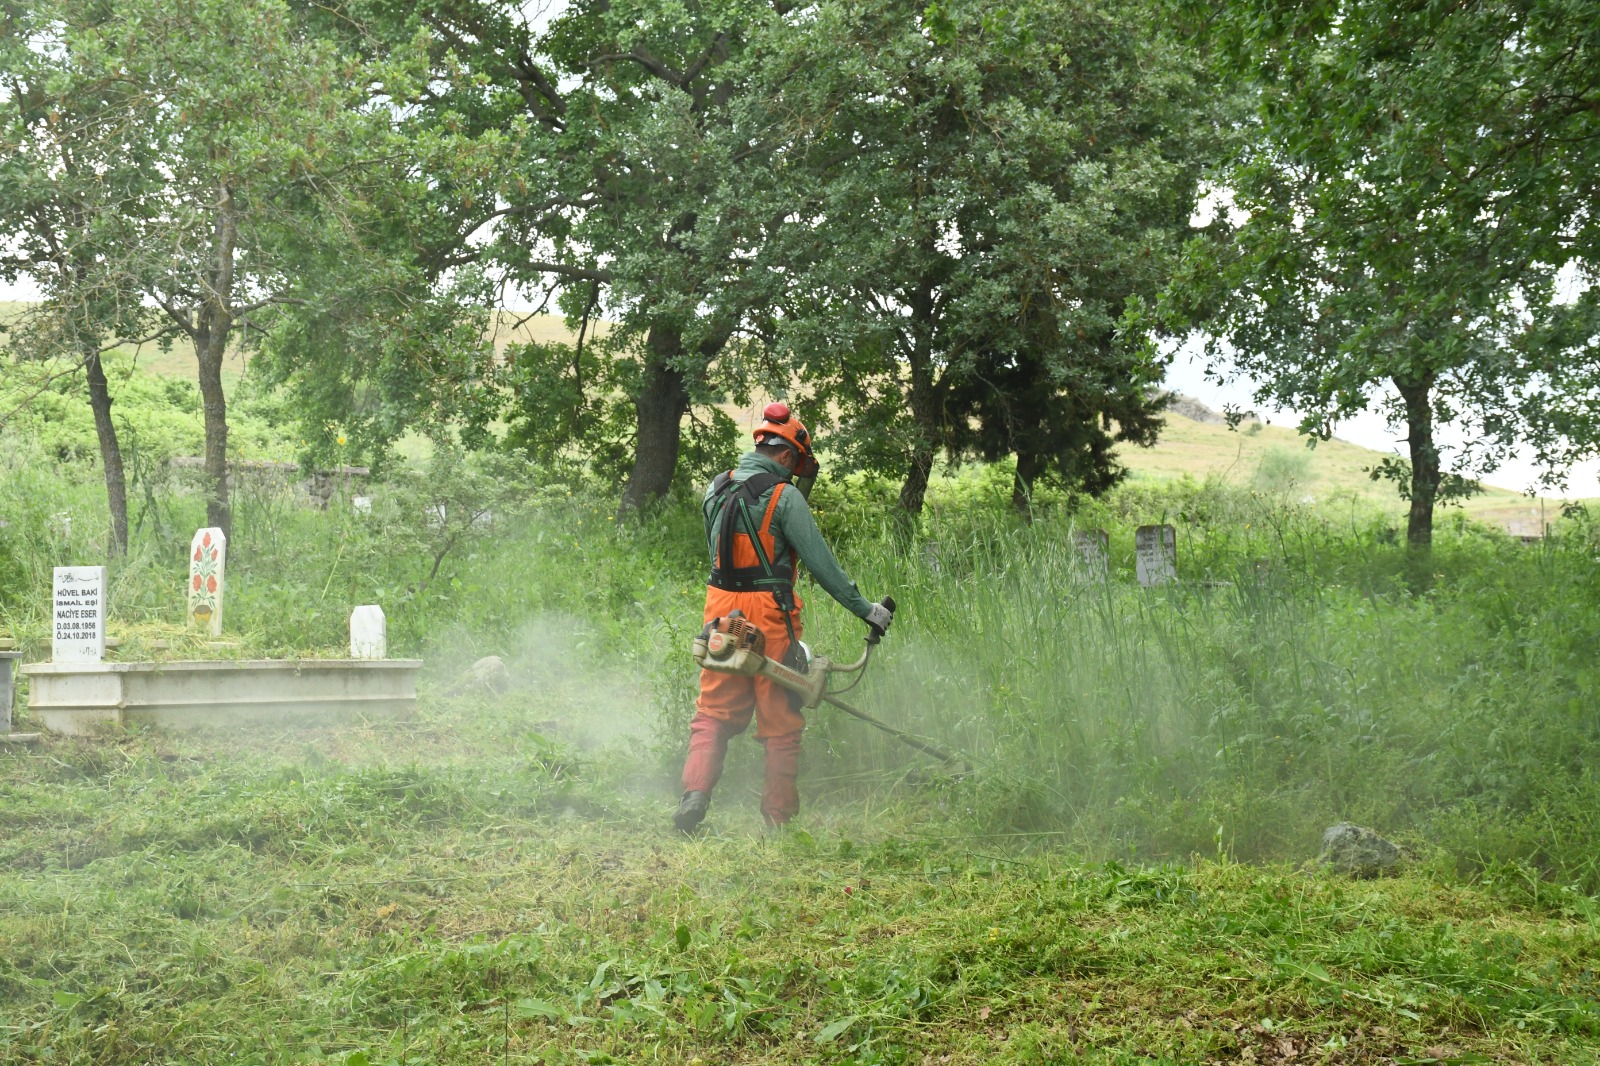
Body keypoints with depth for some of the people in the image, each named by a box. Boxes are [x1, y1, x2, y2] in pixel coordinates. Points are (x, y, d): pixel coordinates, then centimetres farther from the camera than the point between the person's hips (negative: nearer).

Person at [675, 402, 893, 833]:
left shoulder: (717, 489, 7)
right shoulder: (784, 496, -11)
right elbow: (821, 562, -11)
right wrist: (863, 608, -6)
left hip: (722, 611, 5)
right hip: (770, 618, -5)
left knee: (713, 713, 11)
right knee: (780, 724, 5)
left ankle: (694, 795, -8)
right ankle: (779, 817, 9)